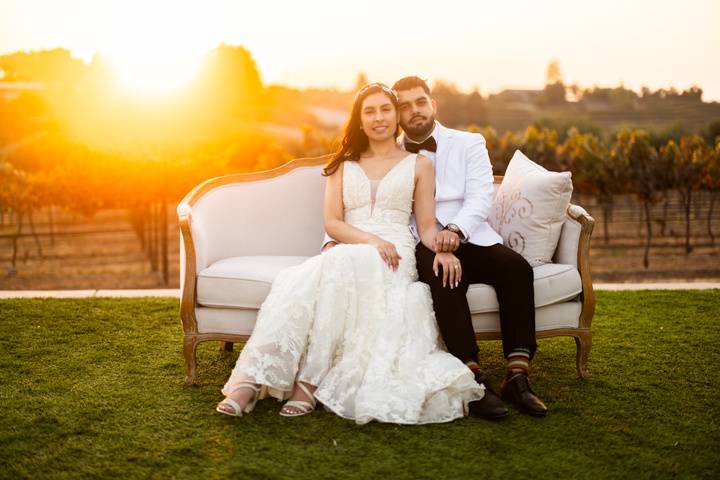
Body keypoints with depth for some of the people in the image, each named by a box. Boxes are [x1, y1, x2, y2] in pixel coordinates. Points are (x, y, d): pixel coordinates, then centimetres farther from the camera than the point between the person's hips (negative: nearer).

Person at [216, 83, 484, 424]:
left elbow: (427, 226, 13)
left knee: (339, 267, -38)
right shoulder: (343, 165, 22)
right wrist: (370, 239, -9)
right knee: (297, 281, -33)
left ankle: (308, 382, -40)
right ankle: (250, 382, -44)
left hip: (396, 256, -2)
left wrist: (442, 249, -11)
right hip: (346, 253, 2)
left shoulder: (418, 165, 18)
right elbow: (331, 222, 10)